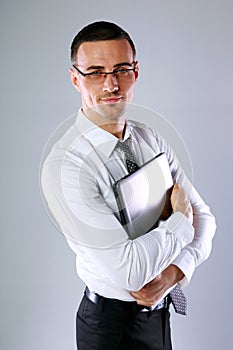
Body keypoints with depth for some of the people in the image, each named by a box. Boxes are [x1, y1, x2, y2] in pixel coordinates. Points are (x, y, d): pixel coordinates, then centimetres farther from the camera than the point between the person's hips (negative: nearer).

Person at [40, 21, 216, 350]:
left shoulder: (151, 139, -2)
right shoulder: (65, 166, -24)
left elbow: (203, 216, 0)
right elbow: (128, 269, -30)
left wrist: (174, 271, -17)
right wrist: (181, 220, -15)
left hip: (159, 309, 6)